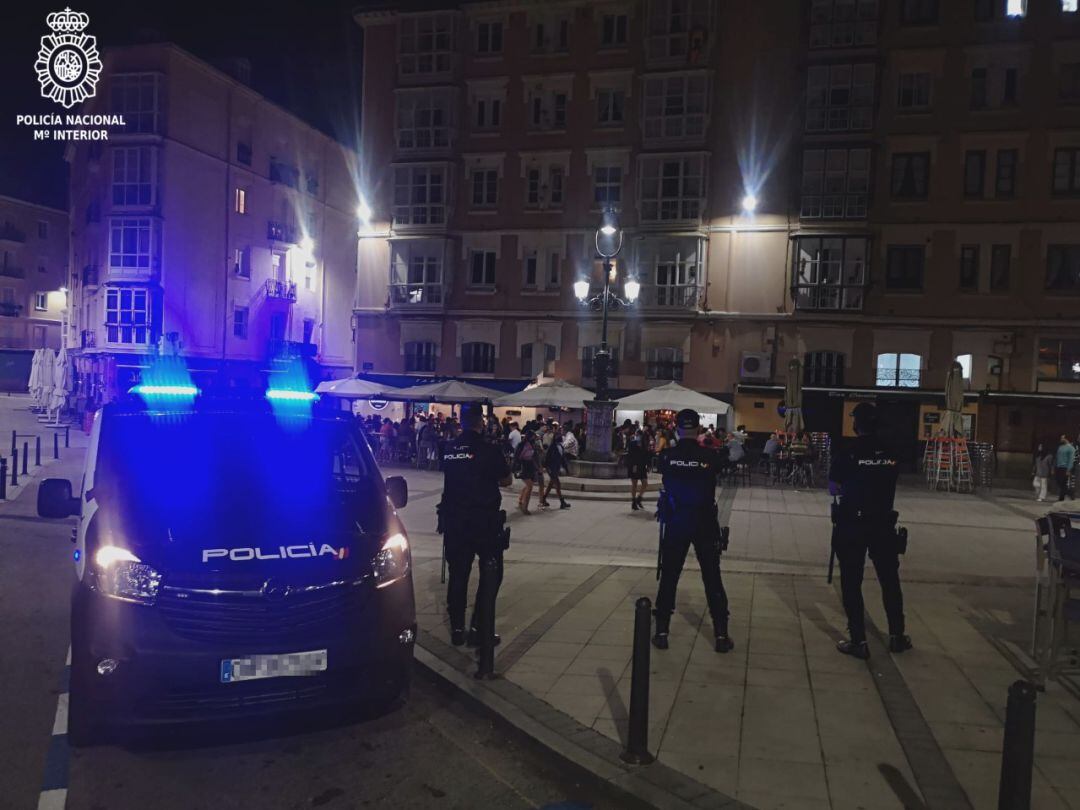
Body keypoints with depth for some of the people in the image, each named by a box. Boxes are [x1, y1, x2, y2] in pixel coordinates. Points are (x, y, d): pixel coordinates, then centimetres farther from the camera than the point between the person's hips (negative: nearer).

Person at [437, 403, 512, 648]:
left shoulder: (449, 449, 1)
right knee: (490, 574, 8)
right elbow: (506, 480, -3)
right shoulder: (489, 450, -13)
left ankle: (457, 629, 18)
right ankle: (478, 628, 4)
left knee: (458, 573, 13)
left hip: (454, 519, 5)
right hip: (484, 520, -5)